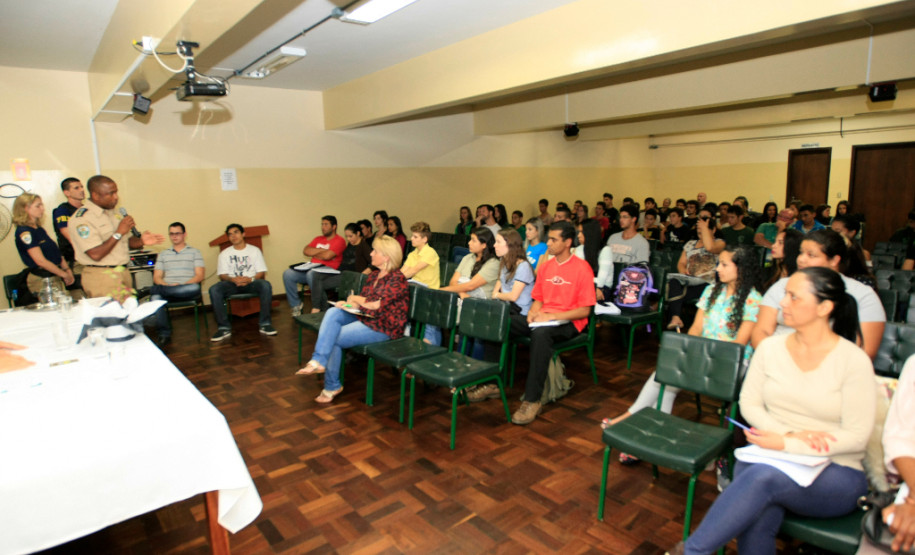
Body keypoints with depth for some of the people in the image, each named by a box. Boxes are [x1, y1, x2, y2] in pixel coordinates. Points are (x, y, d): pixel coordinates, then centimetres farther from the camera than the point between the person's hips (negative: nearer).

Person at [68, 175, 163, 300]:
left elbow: (126, 241, 21)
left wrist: (141, 241, -1)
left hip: (123, 273, 7)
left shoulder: (113, 213, 14)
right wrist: (119, 233, -16)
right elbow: (96, 254, -18)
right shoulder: (82, 219, -11)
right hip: (101, 277, -7)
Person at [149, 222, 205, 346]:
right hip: (167, 288, 2)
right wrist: (167, 285, -9)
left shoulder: (194, 252, 15)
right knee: (155, 298, -34)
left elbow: (200, 275, 2)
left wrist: (183, 285, -14)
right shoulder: (163, 254, 24)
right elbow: (156, 277, 14)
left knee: (194, 288, -39)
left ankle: (158, 290, -33)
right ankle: (164, 335, -29)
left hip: (187, 290, -2)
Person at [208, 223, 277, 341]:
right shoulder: (224, 253, 15)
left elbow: (261, 272, 4)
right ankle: (224, 328, -27)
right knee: (214, 289, -30)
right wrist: (233, 279, -19)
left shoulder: (254, 250, 13)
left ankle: (264, 324, -28)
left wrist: (251, 279, -19)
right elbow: (222, 275, 6)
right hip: (232, 283, 1)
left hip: (251, 283, -1)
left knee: (266, 285, -35)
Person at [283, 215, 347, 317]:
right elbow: (305, 251, 8)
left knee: (311, 273, -39)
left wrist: (314, 253, 4)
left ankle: (317, 307, -26)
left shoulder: (339, 240, -1)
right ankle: (296, 305, -4)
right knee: (287, 273, -12)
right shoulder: (318, 239, 23)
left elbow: (327, 256, -15)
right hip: (312, 268, 7)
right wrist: (322, 250, -3)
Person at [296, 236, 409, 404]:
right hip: (363, 318, 8)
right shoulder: (373, 275, 13)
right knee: (333, 312, -16)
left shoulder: (397, 279, -13)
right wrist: (347, 304, -6)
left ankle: (332, 386, 1)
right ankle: (318, 361, -23)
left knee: (333, 338, -16)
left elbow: (377, 305, -20)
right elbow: (361, 304, 15)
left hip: (383, 328, -8)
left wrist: (355, 298, -5)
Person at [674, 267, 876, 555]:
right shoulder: (770, 348, 3)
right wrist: (789, 433, -12)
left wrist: (787, 444, -18)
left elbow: (857, 437, -9)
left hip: (836, 474, -2)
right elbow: (749, 403, 6)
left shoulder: (854, 360, -7)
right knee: (756, 518, -33)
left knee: (762, 476, -35)